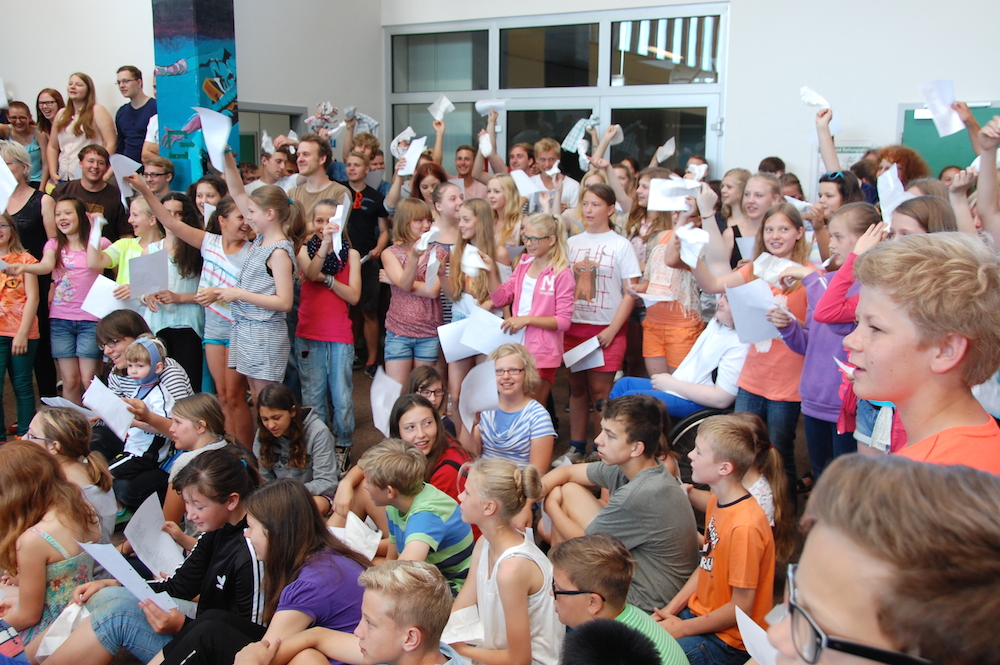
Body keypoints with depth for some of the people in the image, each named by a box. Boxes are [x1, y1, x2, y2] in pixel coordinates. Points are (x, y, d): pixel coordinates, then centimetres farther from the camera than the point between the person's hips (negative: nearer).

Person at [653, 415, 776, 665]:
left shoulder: (745, 526, -27)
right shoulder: (716, 501, 2)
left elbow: (741, 609, -20)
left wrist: (682, 629, -13)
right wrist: (672, 608, 2)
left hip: (730, 640, -8)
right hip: (701, 612, 8)